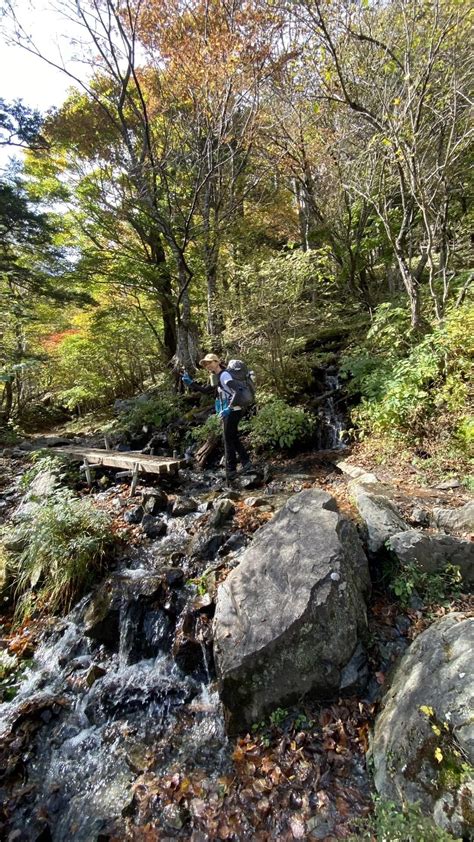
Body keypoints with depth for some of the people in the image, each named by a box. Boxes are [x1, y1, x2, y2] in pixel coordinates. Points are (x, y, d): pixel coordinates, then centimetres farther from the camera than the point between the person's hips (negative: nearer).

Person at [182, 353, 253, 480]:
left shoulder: (224, 375, -14)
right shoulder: (217, 378, 15)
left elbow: (237, 392, -25)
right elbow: (206, 390, 20)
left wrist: (228, 408, -30)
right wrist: (190, 382, 12)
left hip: (232, 411, -10)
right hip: (230, 412, 10)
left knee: (228, 440, -1)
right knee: (234, 439, 17)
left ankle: (231, 470, 8)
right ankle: (246, 462, 22)